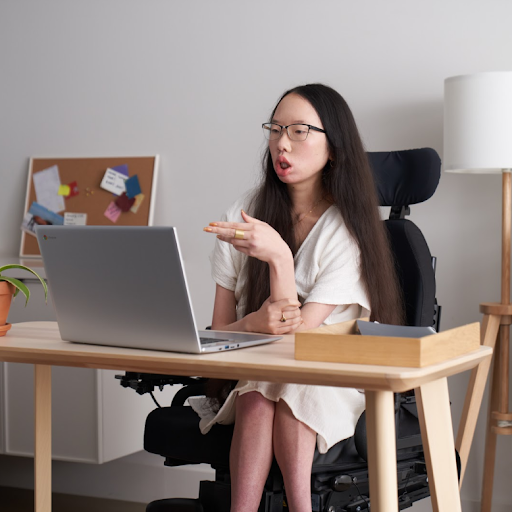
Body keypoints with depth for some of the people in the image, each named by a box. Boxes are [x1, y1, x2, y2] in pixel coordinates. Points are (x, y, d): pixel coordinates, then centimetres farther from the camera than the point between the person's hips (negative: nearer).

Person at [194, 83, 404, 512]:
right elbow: (219, 331, 1)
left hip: (332, 385, -2)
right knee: (259, 393, -32)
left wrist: (278, 254, -32)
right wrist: (254, 323, -22)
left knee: (289, 391, -34)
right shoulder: (243, 217, 1)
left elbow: (299, 331, -17)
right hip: (249, 376, 2)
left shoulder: (349, 230, -8)